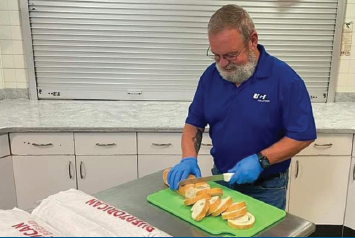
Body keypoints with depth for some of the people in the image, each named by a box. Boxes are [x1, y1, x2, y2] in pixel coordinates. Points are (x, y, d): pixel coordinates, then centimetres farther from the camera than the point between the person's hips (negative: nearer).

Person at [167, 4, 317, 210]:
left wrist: (260, 160, -25)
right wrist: (189, 158, -15)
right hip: (220, 179, 4)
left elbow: (303, 135, -15)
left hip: (266, 187, -3)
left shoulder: (284, 79, -19)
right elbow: (194, 123, 1)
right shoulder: (211, 75, -5)